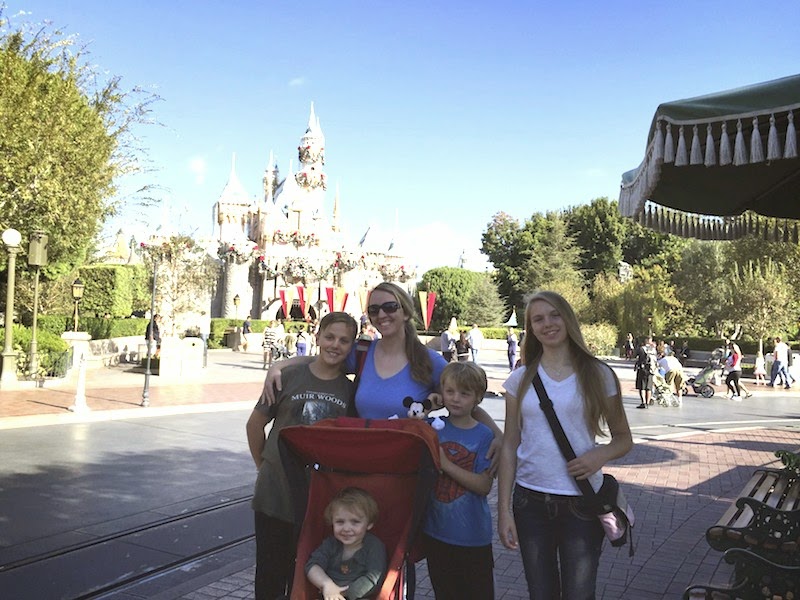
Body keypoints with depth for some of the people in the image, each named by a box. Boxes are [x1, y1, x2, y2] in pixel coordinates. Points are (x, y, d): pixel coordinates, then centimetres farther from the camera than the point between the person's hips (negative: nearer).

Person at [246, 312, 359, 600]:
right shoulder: (290, 376, -6)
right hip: (276, 494, -1)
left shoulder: (351, 390, -1)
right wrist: (263, 465, 7)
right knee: (270, 575, 10)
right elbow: (255, 424, 4)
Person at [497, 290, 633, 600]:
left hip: (581, 504, -1)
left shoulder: (598, 375, -1)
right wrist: (504, 510, -1)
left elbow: (623, 438, 5)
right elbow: (509, 446, 3)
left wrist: (600, 454, -17)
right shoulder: (520, 379, 2)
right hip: (530, 501, 2)